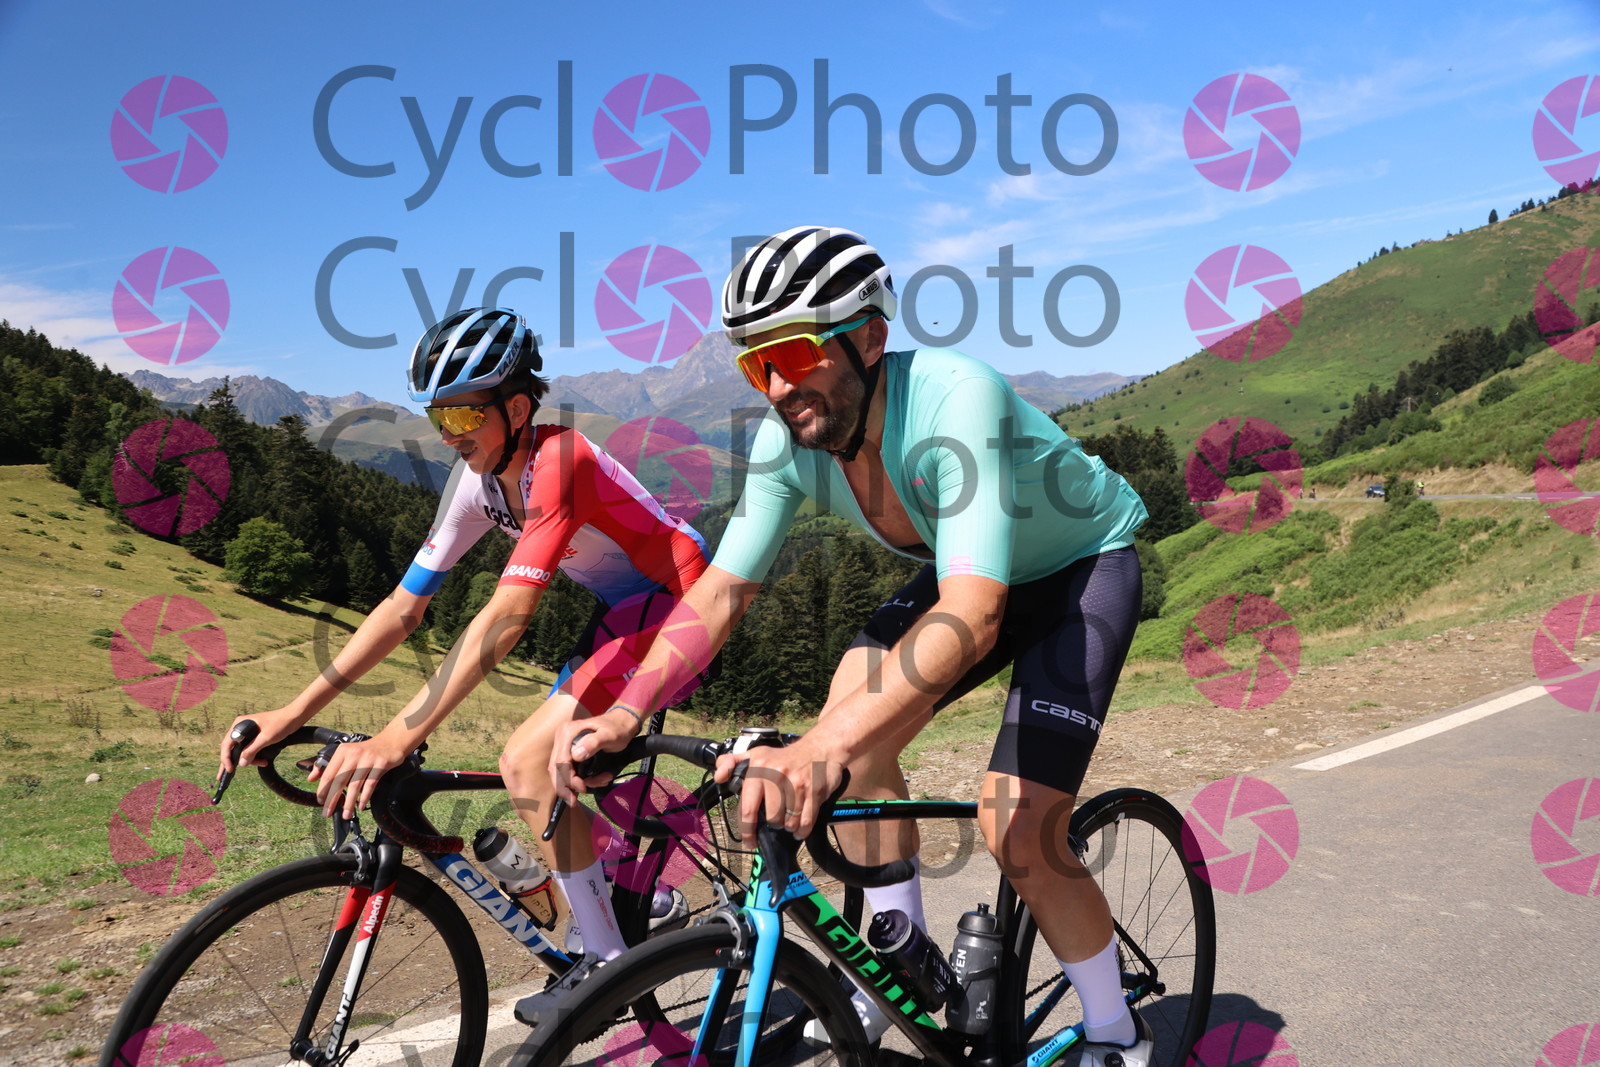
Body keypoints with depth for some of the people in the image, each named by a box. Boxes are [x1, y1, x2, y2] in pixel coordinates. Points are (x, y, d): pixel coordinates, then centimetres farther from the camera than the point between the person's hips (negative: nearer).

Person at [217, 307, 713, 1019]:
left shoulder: (560, 461, -28)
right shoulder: (476, 479, -2)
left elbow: (507, 617, -36)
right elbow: (402, 608, -2)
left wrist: (398, 736, -41)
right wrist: (291, 714, -8)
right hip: (622, 609, 9)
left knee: (528, 757, -18)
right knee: (563, 760, 12)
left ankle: (608, 959, -4)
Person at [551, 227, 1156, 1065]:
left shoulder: (954, 399, -38)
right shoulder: (790, 436, -18)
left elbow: (972, 616, -48)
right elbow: (719, 589, -16)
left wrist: (825, 745, -60)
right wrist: (625, 711, -31)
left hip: (1084, 567, -6)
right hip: (968, 569, 6)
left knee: (1016, 833, -15)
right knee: (855, 703, -13)